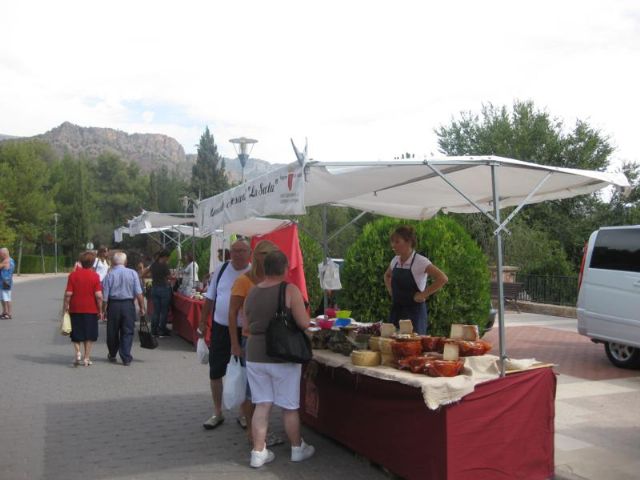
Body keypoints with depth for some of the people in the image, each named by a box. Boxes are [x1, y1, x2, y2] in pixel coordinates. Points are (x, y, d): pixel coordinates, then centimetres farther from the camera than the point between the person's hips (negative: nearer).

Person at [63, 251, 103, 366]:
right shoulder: (95, 276, -7)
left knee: (76, 335, 15)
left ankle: (77, 352, -2)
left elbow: (68, 294, -6)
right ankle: (87, 358, 12)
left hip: (75, 309, 1)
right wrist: (100, 310, -2)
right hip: (91, 310, -1)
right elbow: (99, 296, -12)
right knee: (89, 335, 10)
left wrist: (66, 308, 4)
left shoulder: (73, 275, -2)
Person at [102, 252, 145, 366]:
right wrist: (142, 307, 0)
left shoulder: (109, 274, -6)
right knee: (127, 332, 7)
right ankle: (126, 358, 4)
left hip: (113, 305, 1)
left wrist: (103, 310, 5)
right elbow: (138, 293, -7)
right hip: (128, 305, 0)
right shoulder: (132, 273, -5)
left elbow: (105, 296, -5)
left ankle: (112, 355, 33)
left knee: (113, 332, 16)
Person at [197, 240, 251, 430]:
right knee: (215, 372, 8)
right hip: (220, 328, 3)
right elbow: (210, 298, 7)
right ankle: (217, 413, 25)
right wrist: (202, 323, 7)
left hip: (245, 331, -2)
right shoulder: (221, 270, 0)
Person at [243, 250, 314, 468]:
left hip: (255, 355, 4)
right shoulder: (290, 290, -13)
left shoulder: (251, 293, 3)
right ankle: (297, 449, 26)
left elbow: (248, 325, 12)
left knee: (262, 404, 11)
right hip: (283, 356, -4)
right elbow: (304, 323, -15)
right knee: (289, 407, 10)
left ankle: (259, 452, 13)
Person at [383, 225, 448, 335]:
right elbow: (387, 275, 28)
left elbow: (443, 279, -19)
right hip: (396, 310, 6)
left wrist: (423, 295, -17)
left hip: (414, 312, -6)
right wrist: (391, 291, 11)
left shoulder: (420, 261, -13)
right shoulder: (395, 261, 7)